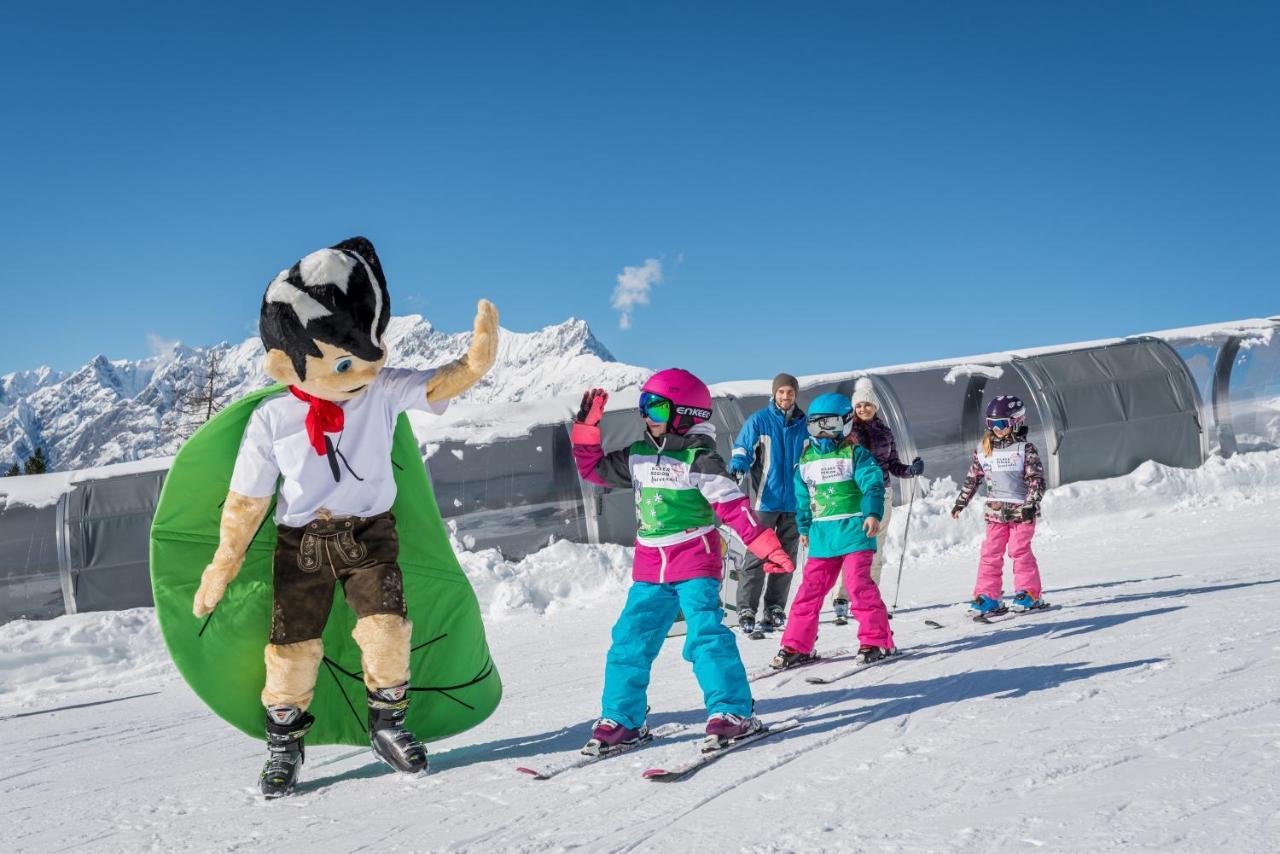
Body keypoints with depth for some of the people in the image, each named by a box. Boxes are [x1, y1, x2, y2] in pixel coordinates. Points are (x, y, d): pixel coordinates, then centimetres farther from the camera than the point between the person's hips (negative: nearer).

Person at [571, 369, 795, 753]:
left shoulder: (700, 459, -9)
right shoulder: (636, 457, 10)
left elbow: (734, 506, -12)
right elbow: (593, 469, 18)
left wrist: (768, 547, -18)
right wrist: (587, 428, 6)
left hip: (695, 563, -6)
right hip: (649, 568, 6)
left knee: (705, 634, -16)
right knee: (630, 640, 3)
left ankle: (734, 711, -7)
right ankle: (621, 719, 12)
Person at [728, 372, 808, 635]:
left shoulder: (804, 424, 9)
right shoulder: (759, 420, -2)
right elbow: (741, 449, -5)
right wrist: (736, 469, -25)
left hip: (794, 501, 4)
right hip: (766, 499, -4)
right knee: (757, 555, -8)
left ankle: (775, 609, 16)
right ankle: (746, 609, -4)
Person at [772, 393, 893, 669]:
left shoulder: (855, 454, -1)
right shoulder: (806, 460, 14)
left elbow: (873, 484, -12)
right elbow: (802, 498, 23)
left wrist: (873, 514, -26)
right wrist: (804, 528, 24)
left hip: (853, 529, -5)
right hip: (822, 533, 5)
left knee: (858, 582, -12)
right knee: (811, 586, 4)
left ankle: (877, 640, 0)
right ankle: (797, 645, 10)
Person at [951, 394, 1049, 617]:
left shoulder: (1025, 449, -6)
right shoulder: (984, 450, 7)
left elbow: (1037, 480, -10)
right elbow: (972, 478, 16)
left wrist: (1031, 505, -19)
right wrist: (960, 502, 17)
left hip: (1021, 510, -4)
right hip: (995, 511, 4)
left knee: (1020, 550, -5)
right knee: (990, 553, 2)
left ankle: (1030, 594, 7)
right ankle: (988, 596, 6)